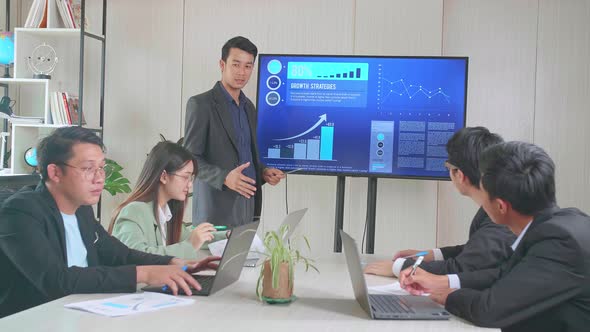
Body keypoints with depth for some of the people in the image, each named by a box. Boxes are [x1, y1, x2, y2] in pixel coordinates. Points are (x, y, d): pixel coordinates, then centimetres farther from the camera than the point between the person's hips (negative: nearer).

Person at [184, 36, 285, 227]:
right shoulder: (201, 104, -7)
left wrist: (263, 172, 3)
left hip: (248, 207, 6)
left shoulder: (249, 107, 15)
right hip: (217, 210, -6)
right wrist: (224, 177, -24)